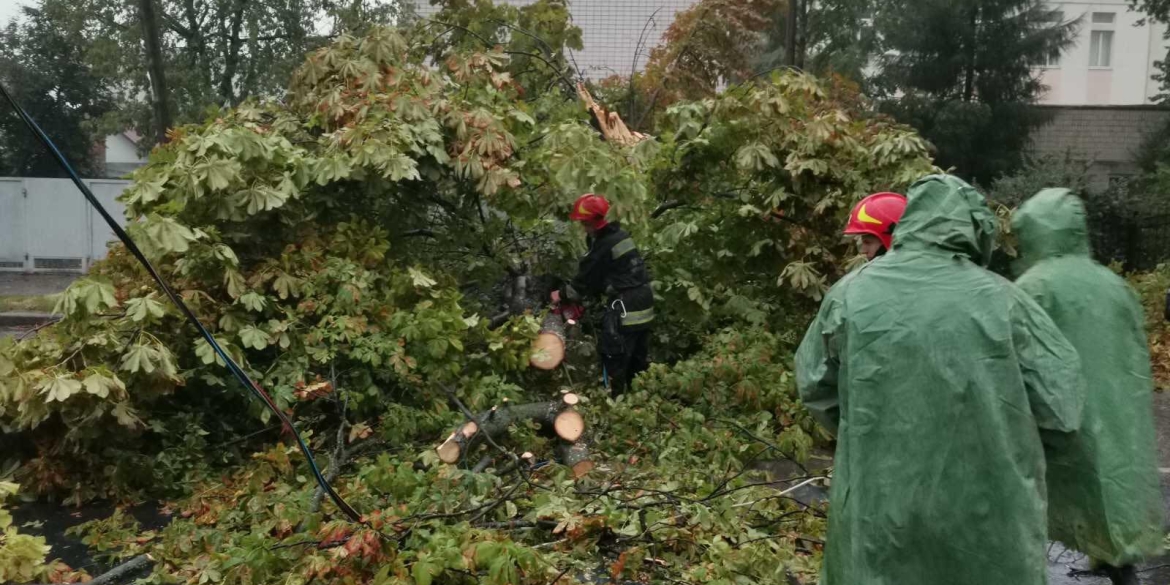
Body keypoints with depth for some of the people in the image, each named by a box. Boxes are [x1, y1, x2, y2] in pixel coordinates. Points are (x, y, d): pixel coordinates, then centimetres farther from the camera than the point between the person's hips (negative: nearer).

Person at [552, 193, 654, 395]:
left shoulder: (604, 245, -17)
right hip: (643, 303, 10)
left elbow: (586, 277, -9)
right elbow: (596, 275, 16)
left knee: (614, 356, -2)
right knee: (638, 357, 18)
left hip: (625, 308, -10)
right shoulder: (619, 235, 12)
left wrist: (563, 295, 5)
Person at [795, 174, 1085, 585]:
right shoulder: (1000, 298, -12)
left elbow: (814, 385, 3)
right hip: (984, 506, -1)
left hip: (878, 503, 1)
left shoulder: (851, 293, -8)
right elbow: (1061, 402, -5)